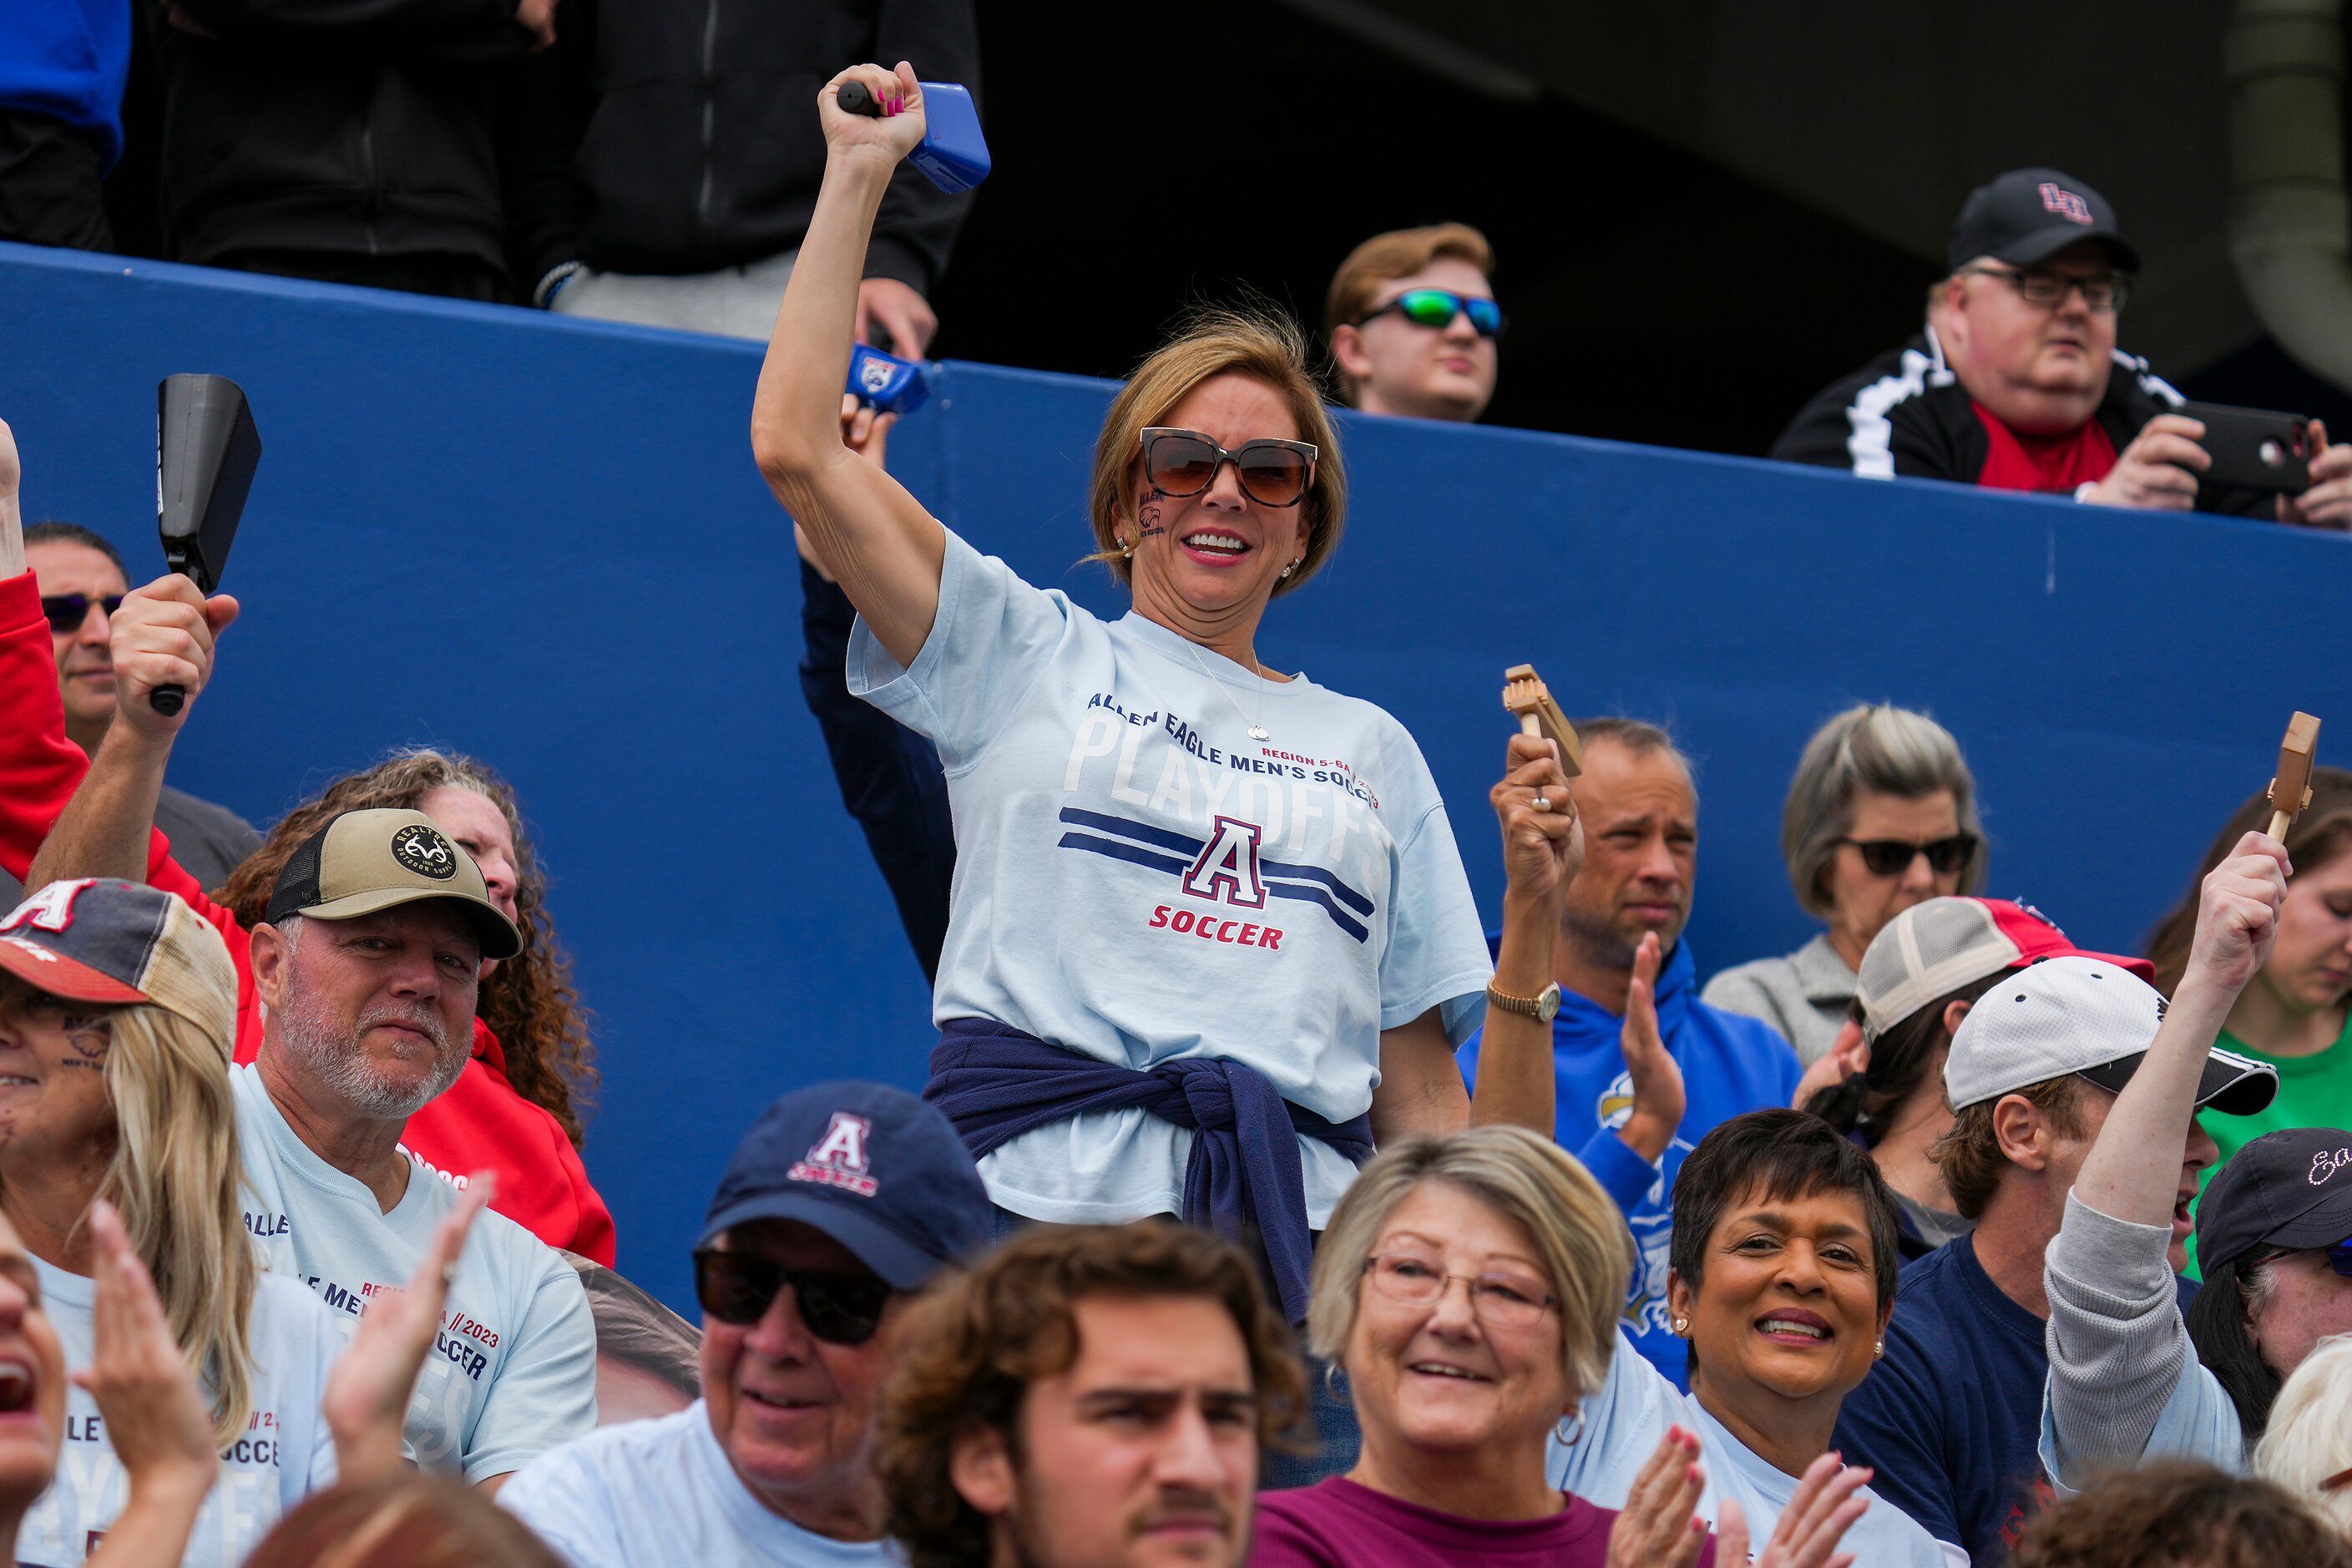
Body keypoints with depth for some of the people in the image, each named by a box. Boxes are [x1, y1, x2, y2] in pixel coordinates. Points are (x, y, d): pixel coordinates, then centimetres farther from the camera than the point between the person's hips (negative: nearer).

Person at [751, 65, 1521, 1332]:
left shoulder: (1371, 748, 24)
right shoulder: (1026, 661, 17)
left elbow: (1420, 1083, 21)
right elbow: (795, 445, 7)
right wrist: (857, 172, 9)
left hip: (1300, 1230, 3)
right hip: (1040, 1191, -2)